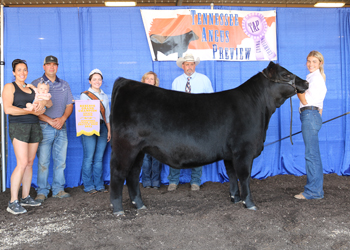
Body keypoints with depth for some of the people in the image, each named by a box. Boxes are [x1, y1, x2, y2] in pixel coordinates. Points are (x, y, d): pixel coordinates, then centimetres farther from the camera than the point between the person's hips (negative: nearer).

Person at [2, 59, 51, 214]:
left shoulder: (32, 88, 18)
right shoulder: (9, 87, 1)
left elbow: (49, 103, 15)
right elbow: (8, 109, -12)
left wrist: (43, 102, -9)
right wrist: (31, 111, -14)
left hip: (34, 126, 6)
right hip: (18, 126, -6)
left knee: (30, 163, 6)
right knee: (22, 164, -14)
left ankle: (25, 197, 15)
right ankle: (13, 202, -8)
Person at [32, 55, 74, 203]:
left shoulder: (64, 85, 14)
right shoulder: (36, 84, 1)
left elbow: (69, 105, 12)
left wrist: (62, 119, -7)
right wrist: (50, 121, -14)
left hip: (61, 128, 4)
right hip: (44, 128, -4)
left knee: (60, 160, 6)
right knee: (43, 161, -3)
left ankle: (58, 189, 15)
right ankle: (42, 192, 7)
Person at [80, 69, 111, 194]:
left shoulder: (105, 96, 19)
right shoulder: (84, 95, 6)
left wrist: (109, 130, 13)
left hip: (102, 127, 4)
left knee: (99, 158, 4)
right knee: (89, 158, -5)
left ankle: (99, 185, 11)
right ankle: (89, 186, 3)